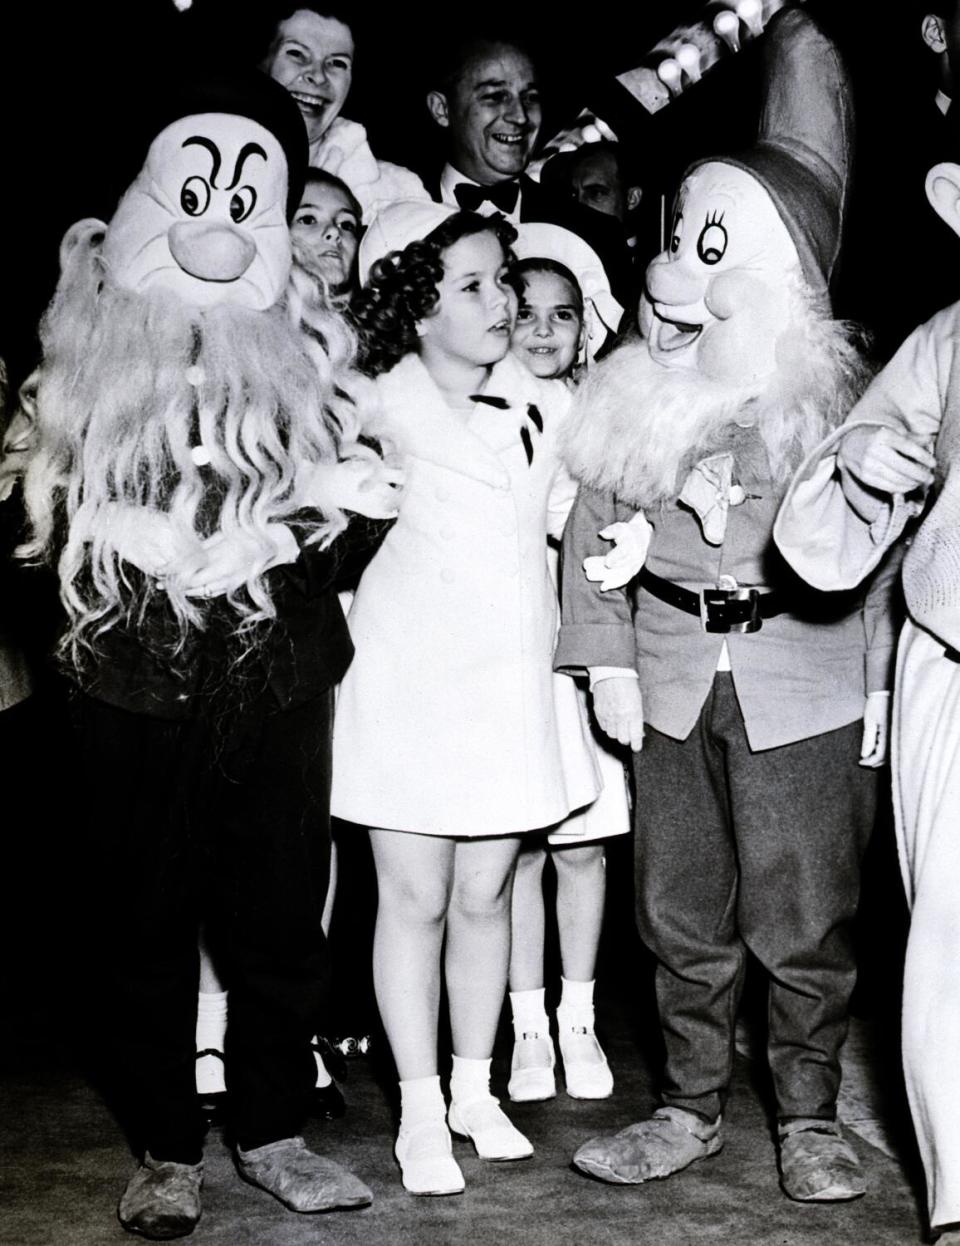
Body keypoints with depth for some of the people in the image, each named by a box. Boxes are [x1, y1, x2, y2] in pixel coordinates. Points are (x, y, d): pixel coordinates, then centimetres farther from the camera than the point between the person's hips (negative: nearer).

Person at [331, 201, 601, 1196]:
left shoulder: (544, 406, 6)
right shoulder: (375, 411, -7)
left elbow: (565, 517, 15)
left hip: (511, 683, 4)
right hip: (407, 681, -3)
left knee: (484, 897, 11)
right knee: (414, 900, 4)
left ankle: (474, 1091, 27)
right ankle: (420, 1113, 17)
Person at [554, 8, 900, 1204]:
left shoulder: (829, 374, -3)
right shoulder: (634, 378, 5)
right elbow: (595, 516, 7)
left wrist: (883, 676, -4)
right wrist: (606, 657, 0)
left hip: (805, 668, -3)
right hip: (671, 668, 3)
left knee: (803, 915, 4)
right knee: (682, 909, 11)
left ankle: (809, 1117, 23)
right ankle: (690, 1105, 27)